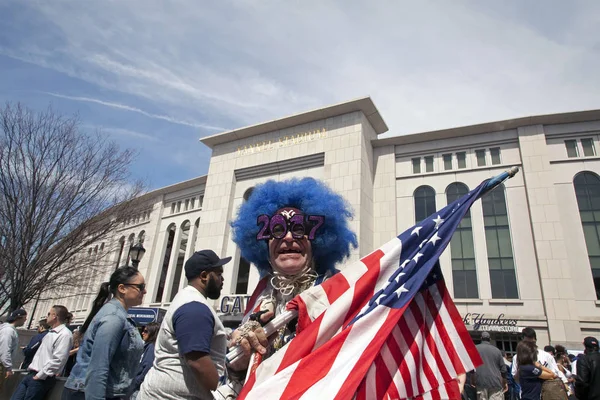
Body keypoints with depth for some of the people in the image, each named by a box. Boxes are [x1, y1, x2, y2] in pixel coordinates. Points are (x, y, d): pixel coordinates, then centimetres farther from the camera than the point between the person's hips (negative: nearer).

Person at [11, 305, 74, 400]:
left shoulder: (65, 334, -14)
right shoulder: (50, 332, 17)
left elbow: (57, 360, -19)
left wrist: (40, 376, -17)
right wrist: (31, 371, 12)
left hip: (42, 379, -8)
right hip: (30, 375, 8)